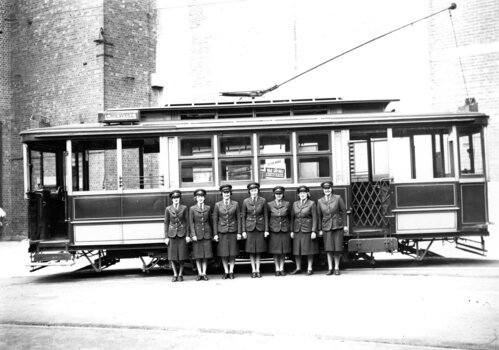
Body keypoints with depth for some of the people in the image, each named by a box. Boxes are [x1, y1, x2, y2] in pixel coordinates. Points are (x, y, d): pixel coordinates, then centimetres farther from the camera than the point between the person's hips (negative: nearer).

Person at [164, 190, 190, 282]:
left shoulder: (184, 208, 1)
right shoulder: (168, 209, 3)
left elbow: (187, 222, 2)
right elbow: (166, 223, 5)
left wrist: (187, 235, -3)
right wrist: (166, 237, 0)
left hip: (182, 234, -1)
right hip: (172, 234, 1)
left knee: (182, 255, 1)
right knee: (172, 256, -1)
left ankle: (180, 274, 15)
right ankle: (175, 275, 12)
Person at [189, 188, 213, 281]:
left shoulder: (208, 208, 7)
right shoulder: (192, 209, 1)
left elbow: (210, 221, 11)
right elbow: (191, 223, -1)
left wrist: (212, 234, 11)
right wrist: (193, 235, -9)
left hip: (206, 234, 1)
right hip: (197, 234, -1)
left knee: (206, 254, 2)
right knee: (198, 255, 2)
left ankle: (204, 273, 8)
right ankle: (200, 273, 10)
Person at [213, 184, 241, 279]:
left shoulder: (235, 204, 2)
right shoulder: (217, 205, 1)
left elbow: (238, 219, 3)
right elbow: (215, 220, 3)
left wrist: (239, 232, -2)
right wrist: (215, 234, -1)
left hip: (233, 231, 0)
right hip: (222, 231, 0)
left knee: (233, 252, 3)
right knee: (223, 253, 3)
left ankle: (231, 272, 13)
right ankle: (226, 272, 14)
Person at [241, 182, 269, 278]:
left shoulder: (263, 201, -3)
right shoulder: (246, 201, -3)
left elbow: (266, 216, 1)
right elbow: (243, 217, 2)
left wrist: (266, 230, -3)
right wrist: (243, 231, -1)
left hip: (260, 227, 0)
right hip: (249, 227, 0)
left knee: (259, 250, 4)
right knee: (251, 250, 4)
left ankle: (258, 270, 12)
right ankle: (253, 270, 13)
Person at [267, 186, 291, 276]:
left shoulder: (286, 204, 0)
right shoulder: (270, 205, -3)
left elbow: (290, 216, 10)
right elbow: (267, 217, 6)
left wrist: (290, 228, 8)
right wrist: (267, 229, 3)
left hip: (285, 230, 1)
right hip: (274, 230, -1)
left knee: (283, 251, 5)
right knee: (275, 251, 4)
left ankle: (282, 269, 14)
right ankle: (277, 269, 14)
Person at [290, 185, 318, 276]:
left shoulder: (312, 203, -3)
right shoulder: (295, 204, 9)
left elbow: (314, 218, -6)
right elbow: (292, 218, 10)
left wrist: (314, 231, -12)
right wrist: (291, 231, 5)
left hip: (307, 229, -4)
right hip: (297, 230, 4)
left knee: (309, 249, 1)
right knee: (296, 249, 6)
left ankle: (309, 269, 11)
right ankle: (298, 268, 17)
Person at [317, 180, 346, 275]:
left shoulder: (338, 198, -2)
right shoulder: (320, 201, 4)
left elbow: (343, 210, 6)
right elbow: (319, 215, 7)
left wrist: (339, 220, 4)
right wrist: (320, 229, 5)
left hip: (337, 226, -1)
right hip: (326, 227, 1)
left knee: (337, 248, 1)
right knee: (329, 248, 1)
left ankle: (336, 268, 12)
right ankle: (330, 268, 9)